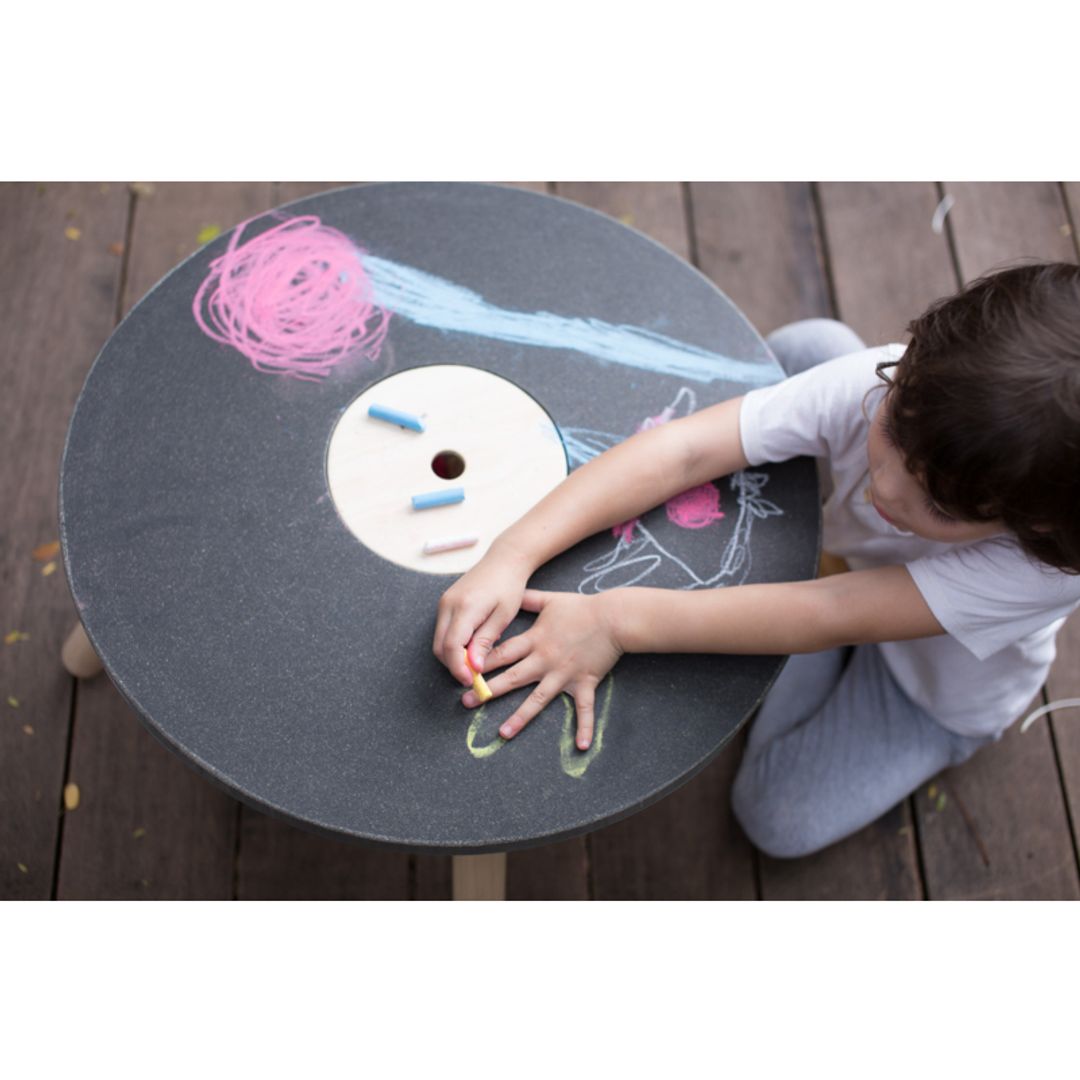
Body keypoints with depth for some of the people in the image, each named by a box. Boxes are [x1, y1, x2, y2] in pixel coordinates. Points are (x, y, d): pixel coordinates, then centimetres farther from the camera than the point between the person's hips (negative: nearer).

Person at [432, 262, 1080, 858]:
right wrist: (512, 557, -51)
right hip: (855, 552, 3)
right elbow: (683, 450, -41)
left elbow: (829, 618, -45)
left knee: (780, 818, -12)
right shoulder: (884, 384, -37)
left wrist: (616, 621, -47)